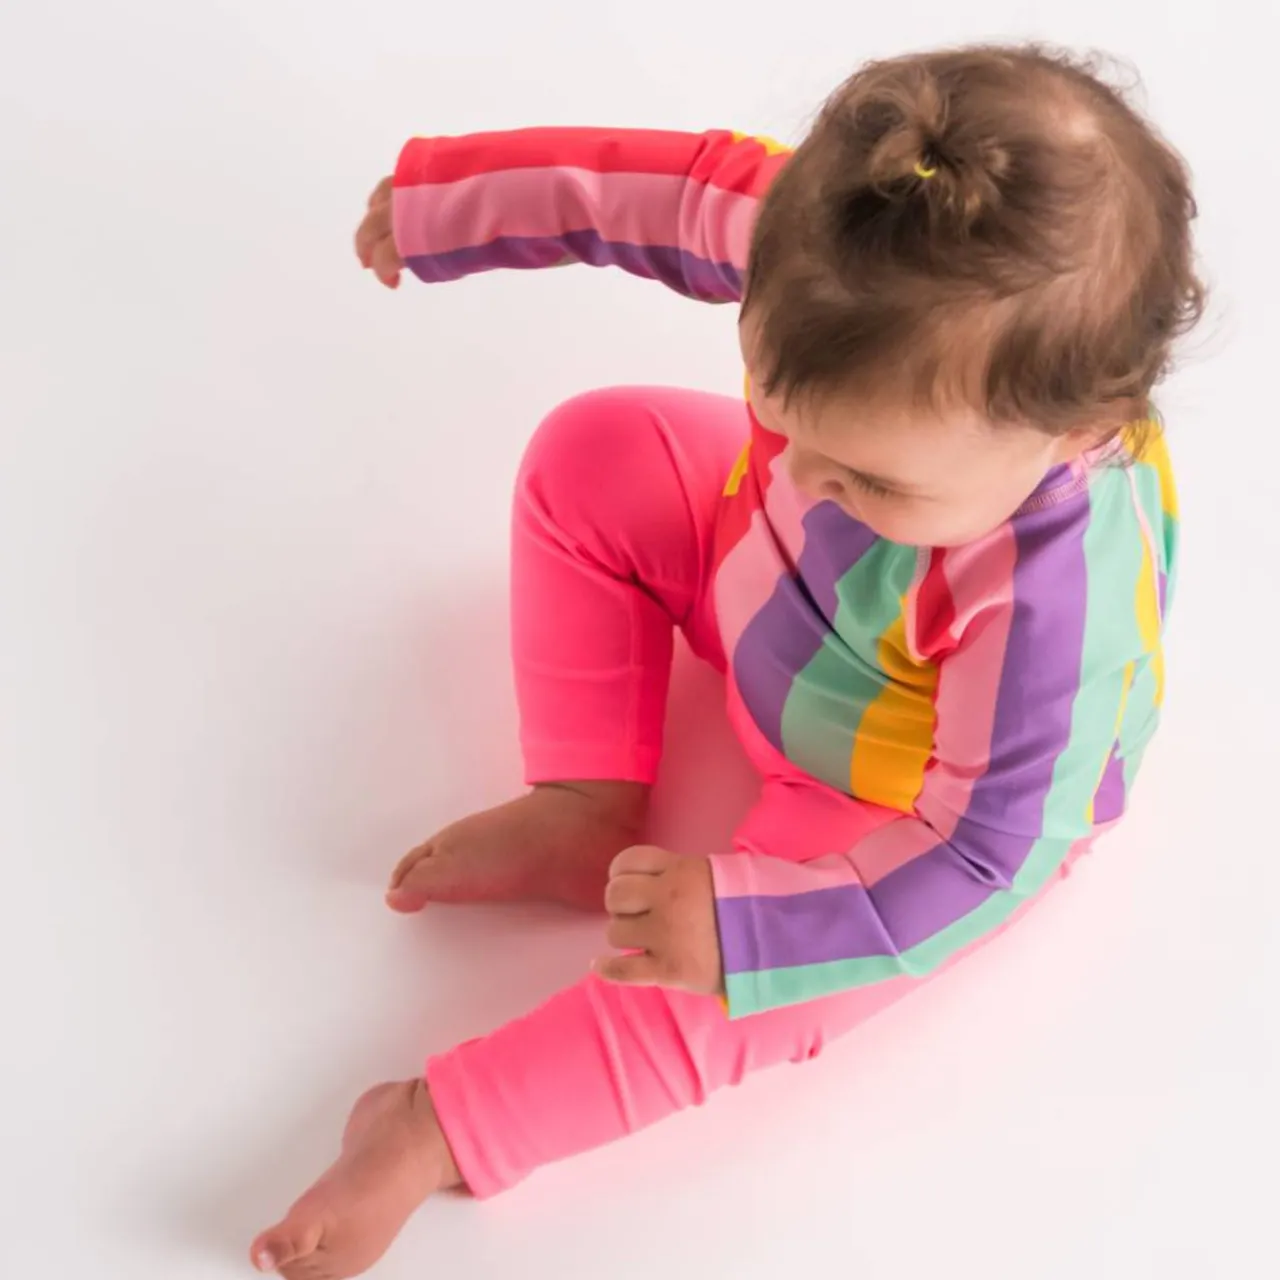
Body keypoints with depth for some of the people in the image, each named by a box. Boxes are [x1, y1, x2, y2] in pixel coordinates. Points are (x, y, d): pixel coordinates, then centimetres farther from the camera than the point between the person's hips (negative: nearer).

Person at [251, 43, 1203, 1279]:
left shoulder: (1052, 599, -47)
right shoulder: (850, 255, -33)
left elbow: (986, 855, -35)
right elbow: (674, 185, -15)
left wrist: (743, 929, -41)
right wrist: (447, 197, -5)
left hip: (939, 800, -6)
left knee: (730, 984, -23)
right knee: (592, 455, 3)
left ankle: (442, 1130, -3)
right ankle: (588, 812, 3)